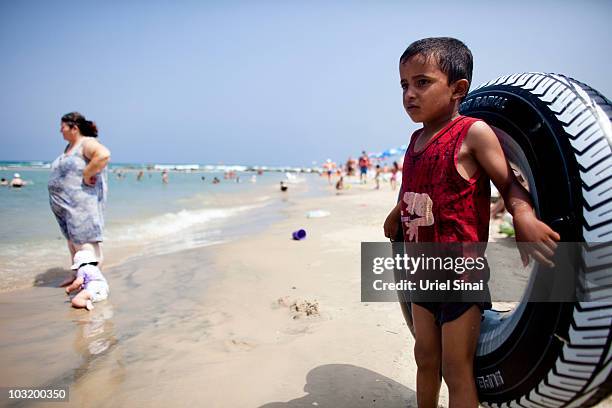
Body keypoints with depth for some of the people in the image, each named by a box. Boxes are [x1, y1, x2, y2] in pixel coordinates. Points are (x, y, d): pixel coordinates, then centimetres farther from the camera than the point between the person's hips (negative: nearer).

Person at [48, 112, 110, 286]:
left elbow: (104, 155, -33)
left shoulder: (87, 143, -12)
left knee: (83, 238, -9)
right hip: (66, 203, 10)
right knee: (71, 238, 17)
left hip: (82, 203, -10)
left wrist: (87, 174, -26)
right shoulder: (69, 146, 17)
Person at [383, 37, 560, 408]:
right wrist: (397, 214, 25)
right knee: (426, 358, 21)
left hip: (461, 272, -7)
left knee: (457, 370, 6)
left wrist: (524, 215, -31)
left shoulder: (473, 133, -13)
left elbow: (509, 184, -13)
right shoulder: (417, 139, 7)